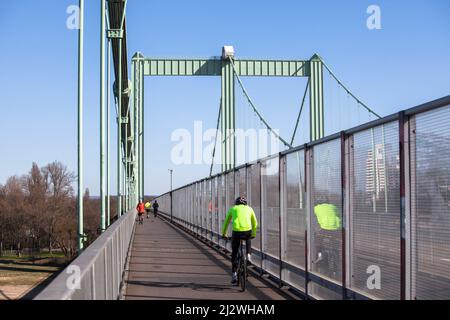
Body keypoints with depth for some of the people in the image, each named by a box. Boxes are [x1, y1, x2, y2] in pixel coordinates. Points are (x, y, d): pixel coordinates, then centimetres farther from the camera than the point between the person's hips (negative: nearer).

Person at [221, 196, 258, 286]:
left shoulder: (232, 209, 24)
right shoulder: (249, 208, 24)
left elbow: (226, 222, 31)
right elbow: (255, 223, 31)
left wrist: (224, 234, 44)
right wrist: (253, 234, 45)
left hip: (236, 231, -1)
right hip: (247, 231, 1)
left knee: (234, 254, 15)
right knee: (248, 239, 38)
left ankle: (234, 273, 9)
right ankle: (248, 255, 20)